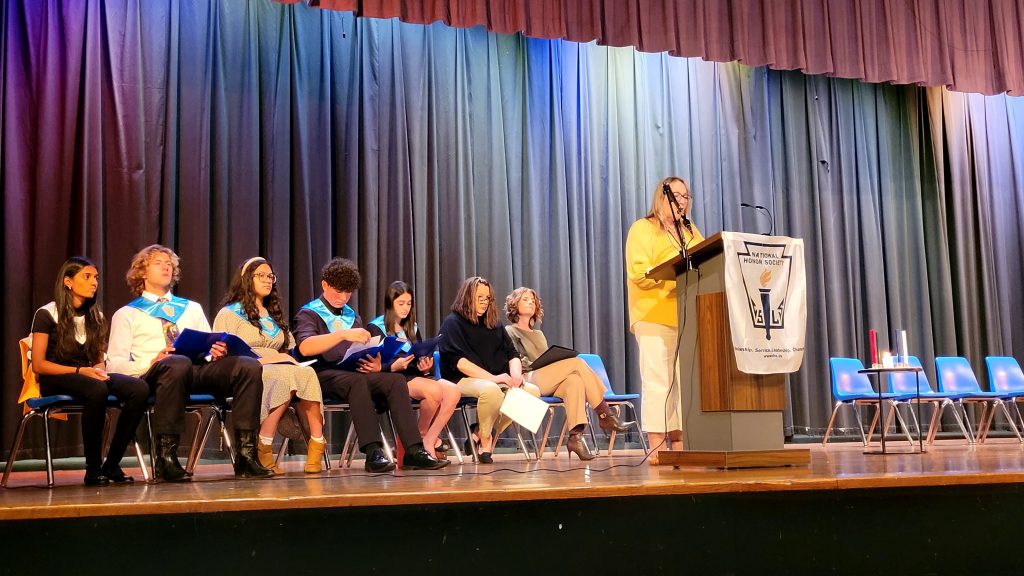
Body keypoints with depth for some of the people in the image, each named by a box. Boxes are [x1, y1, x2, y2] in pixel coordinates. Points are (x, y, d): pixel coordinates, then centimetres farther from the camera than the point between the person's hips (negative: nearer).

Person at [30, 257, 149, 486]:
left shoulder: (96, 316, 17)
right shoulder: (47, 314, -1)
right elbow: (38, 365, -7)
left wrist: (99, 369, -6)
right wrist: (80, 371, -17)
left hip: (89, 376, 5)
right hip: (55, 381, -5)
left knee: (139, 388, -25)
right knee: (97, 389, -40)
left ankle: (112, 465, -21)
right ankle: (93, 469, -30)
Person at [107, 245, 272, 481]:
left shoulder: (192, 309, 33)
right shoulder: (127, 314, 20)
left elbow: (210, 348, 25)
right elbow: (114, 364, 6)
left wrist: (216, 353, -1)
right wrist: (151, 362, -13)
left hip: (199, 371, 4)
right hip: (151, 374, -4)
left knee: (249, 366, -26)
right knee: (178, 364, -42)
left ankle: (245, 455, -29)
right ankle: (166, 457, -37)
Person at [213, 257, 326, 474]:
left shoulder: (275, 316, 30)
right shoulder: (229, 314, 8)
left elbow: (291, 350, 27)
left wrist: (288, 358, 2)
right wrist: (260, 360, -15)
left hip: (281, 369, 5)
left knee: (306, 373, -31)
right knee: (286, 375, -37)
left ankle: (316, 445, -35)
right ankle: (264, 451, -35)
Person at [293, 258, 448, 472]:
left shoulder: (352, 316, 23)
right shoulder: (309, 313, 5)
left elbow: (365, 354, 21)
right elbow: (305, 347, -16)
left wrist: (376, 365, -5)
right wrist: (343, 334, -29)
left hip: (354, 372, 5)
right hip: (323, 375, -5)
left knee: (396, 379, -23)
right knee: (356, 381, -38)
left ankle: (413, 451, -32)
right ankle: (373, 452, -45)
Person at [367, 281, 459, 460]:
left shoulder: (412, 328, 21)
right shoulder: (375, 328, 2)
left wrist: (426, 367, -7)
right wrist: (394, 367, -26)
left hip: (416, 375, 6)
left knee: (453, 390, -24)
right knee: (433, 390, -34)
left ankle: (429, 441, -19)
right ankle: (423, 434, -9)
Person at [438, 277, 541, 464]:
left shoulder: (494, 324, 22)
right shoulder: (452, 323, 3)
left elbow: (512, 354, 16)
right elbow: (457, 360, -11)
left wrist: (516, 374, -8)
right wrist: (492, 377, -21)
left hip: (499, 381, 7)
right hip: (463, 380, -6)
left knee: (532, 391, -19)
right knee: (491, 390, -39)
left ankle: (486, 433, -8)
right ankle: (485, 439, -11)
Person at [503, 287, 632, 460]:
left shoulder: (539, 334, 35)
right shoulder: (509, 331, 15)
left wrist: (557, 363, 2)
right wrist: (536, 365, -13)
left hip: (550, 383, 6)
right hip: (529, 380, -6)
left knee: (575, 381, -30)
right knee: (577, 362, -23)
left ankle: (575, 436, -40)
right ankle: (606, 416, -25)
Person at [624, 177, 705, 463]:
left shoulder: (691, 232, 24)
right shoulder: (643, 229, 4)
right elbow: (638, 273, -9)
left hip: (687, 317, 6)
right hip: (655, 317, -6)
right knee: (658, 381, -8)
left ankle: (678, 445, 8)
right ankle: (657, 447, -6)